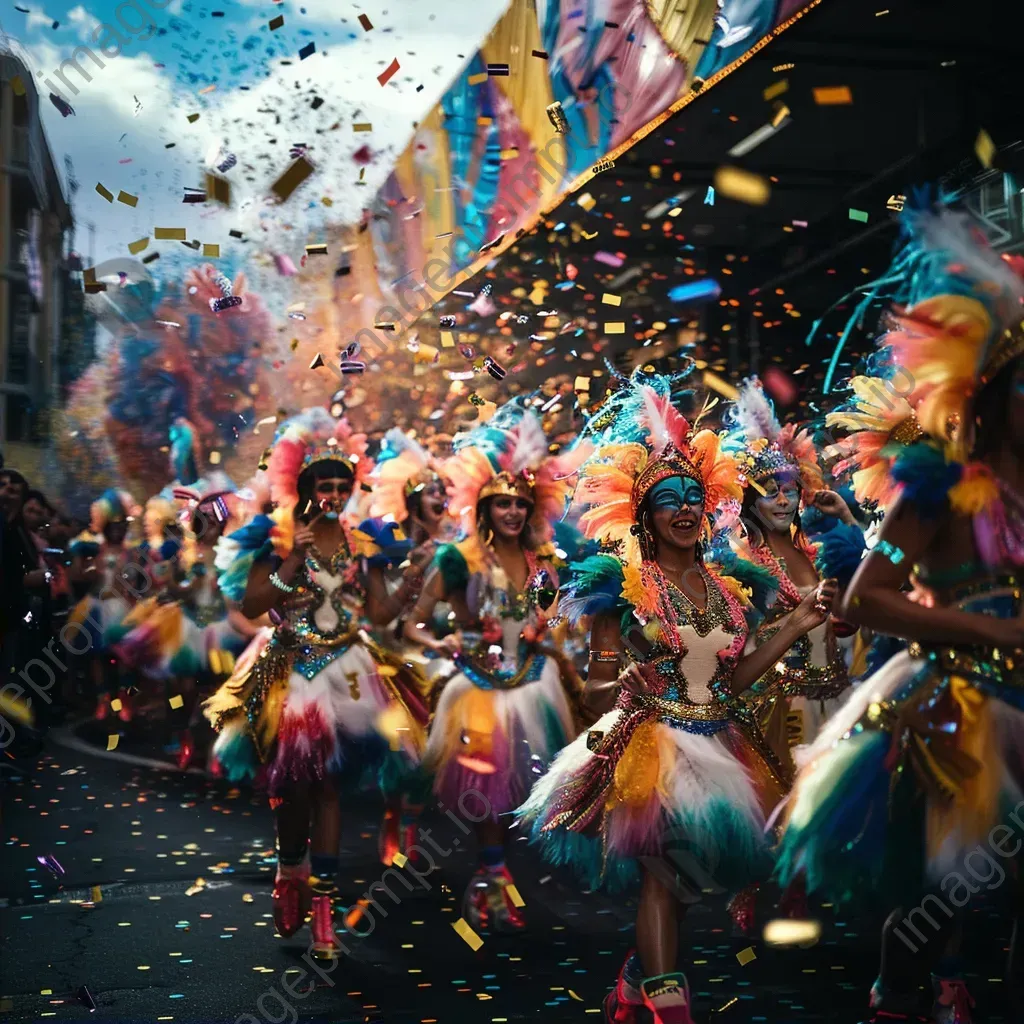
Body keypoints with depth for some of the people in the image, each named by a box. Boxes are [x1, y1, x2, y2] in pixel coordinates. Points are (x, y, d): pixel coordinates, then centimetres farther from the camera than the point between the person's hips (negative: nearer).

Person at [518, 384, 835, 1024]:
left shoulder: (727, 589, 10)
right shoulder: (624, 586, -6)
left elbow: (729, 680, 11)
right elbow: (597, 690, -4)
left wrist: (796, 626, 8)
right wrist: (623, 686, -27)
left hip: (719, 749, 6)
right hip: (651, 746, -5)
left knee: (674, 876, 10)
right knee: (665, 872, -17)